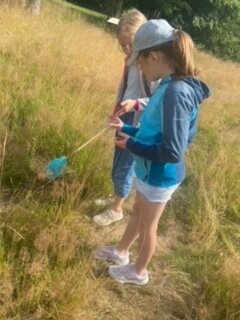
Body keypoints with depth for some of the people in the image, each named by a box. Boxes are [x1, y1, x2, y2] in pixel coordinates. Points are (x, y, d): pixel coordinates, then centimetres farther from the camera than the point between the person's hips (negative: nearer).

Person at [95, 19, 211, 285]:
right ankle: (121, 252, 52)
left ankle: (138, 272, 40)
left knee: (147, 225, 14)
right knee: (138, 212, 27)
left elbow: (173, 151, -31)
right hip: (150, 172, 9)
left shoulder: (176, 92, -30)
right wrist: (126, 129, 7)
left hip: (159, 176, -9)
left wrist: (132, 146, -21)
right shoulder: (170, 86, -1)